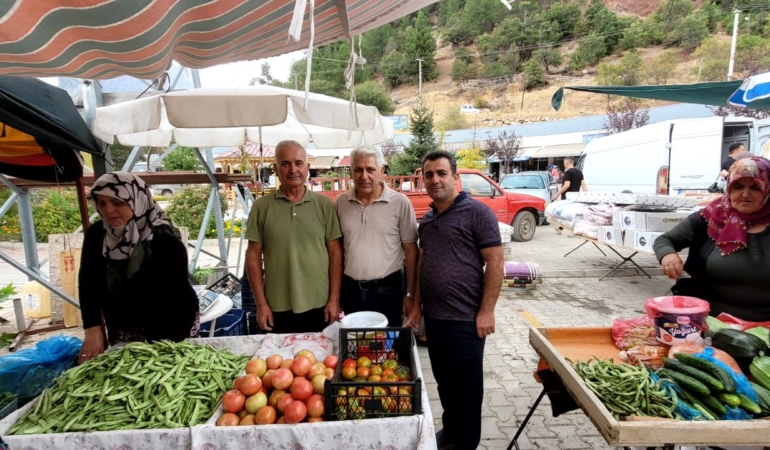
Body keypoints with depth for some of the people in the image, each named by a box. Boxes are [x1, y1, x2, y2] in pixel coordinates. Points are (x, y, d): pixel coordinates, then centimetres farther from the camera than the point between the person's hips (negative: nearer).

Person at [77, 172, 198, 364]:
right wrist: (93, 330, -14)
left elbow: (174, 295, -24)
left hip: (169, 327, -5)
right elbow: (88, 283, -4)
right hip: (121, 330, 6)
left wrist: (161, 347, -25)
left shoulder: (165, 242, -25)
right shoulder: (95, 235, -6)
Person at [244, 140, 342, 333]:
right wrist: (261, 304, -2)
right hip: (278, 308, 0)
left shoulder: (324, 205, -2)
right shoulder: (261, 207, -2)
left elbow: (335, 252, 0)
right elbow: (254, 255, 0)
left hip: (319, 306, 0)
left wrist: (334, 299, -3)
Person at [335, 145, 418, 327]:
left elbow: (411, 250, -5)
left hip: (388, 289, -3)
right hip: (350, 289, 3)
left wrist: (410, 293, -5)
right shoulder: (340, 203, 1)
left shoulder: (400, 203, -9)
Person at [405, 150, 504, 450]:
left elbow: (495, 262, -13)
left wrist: (486, 311, -16)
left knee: (467, 386, 10)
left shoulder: (477, 213, -11)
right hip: (433, 317, 7)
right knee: (444, 381, 21)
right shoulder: (426, 220, 9)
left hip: (465, 319, -6)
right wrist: (417, 304, 11)